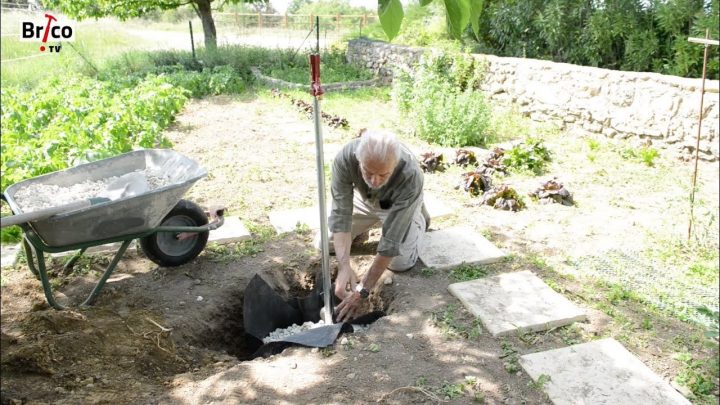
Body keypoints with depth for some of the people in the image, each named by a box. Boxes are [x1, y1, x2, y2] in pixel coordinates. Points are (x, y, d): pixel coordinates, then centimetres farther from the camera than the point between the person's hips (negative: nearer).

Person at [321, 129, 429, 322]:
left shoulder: (411, 176, -44)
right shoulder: (345, 157, -38)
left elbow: (392, 240, -41)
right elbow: (340, 213, -35)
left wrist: (363, 290, -41)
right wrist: (344, 266, -47)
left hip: (399, 204, -2)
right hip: (363, 200, 2)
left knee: (400, 262, -14)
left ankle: (418, 219, 16)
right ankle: (371, 222, 24)